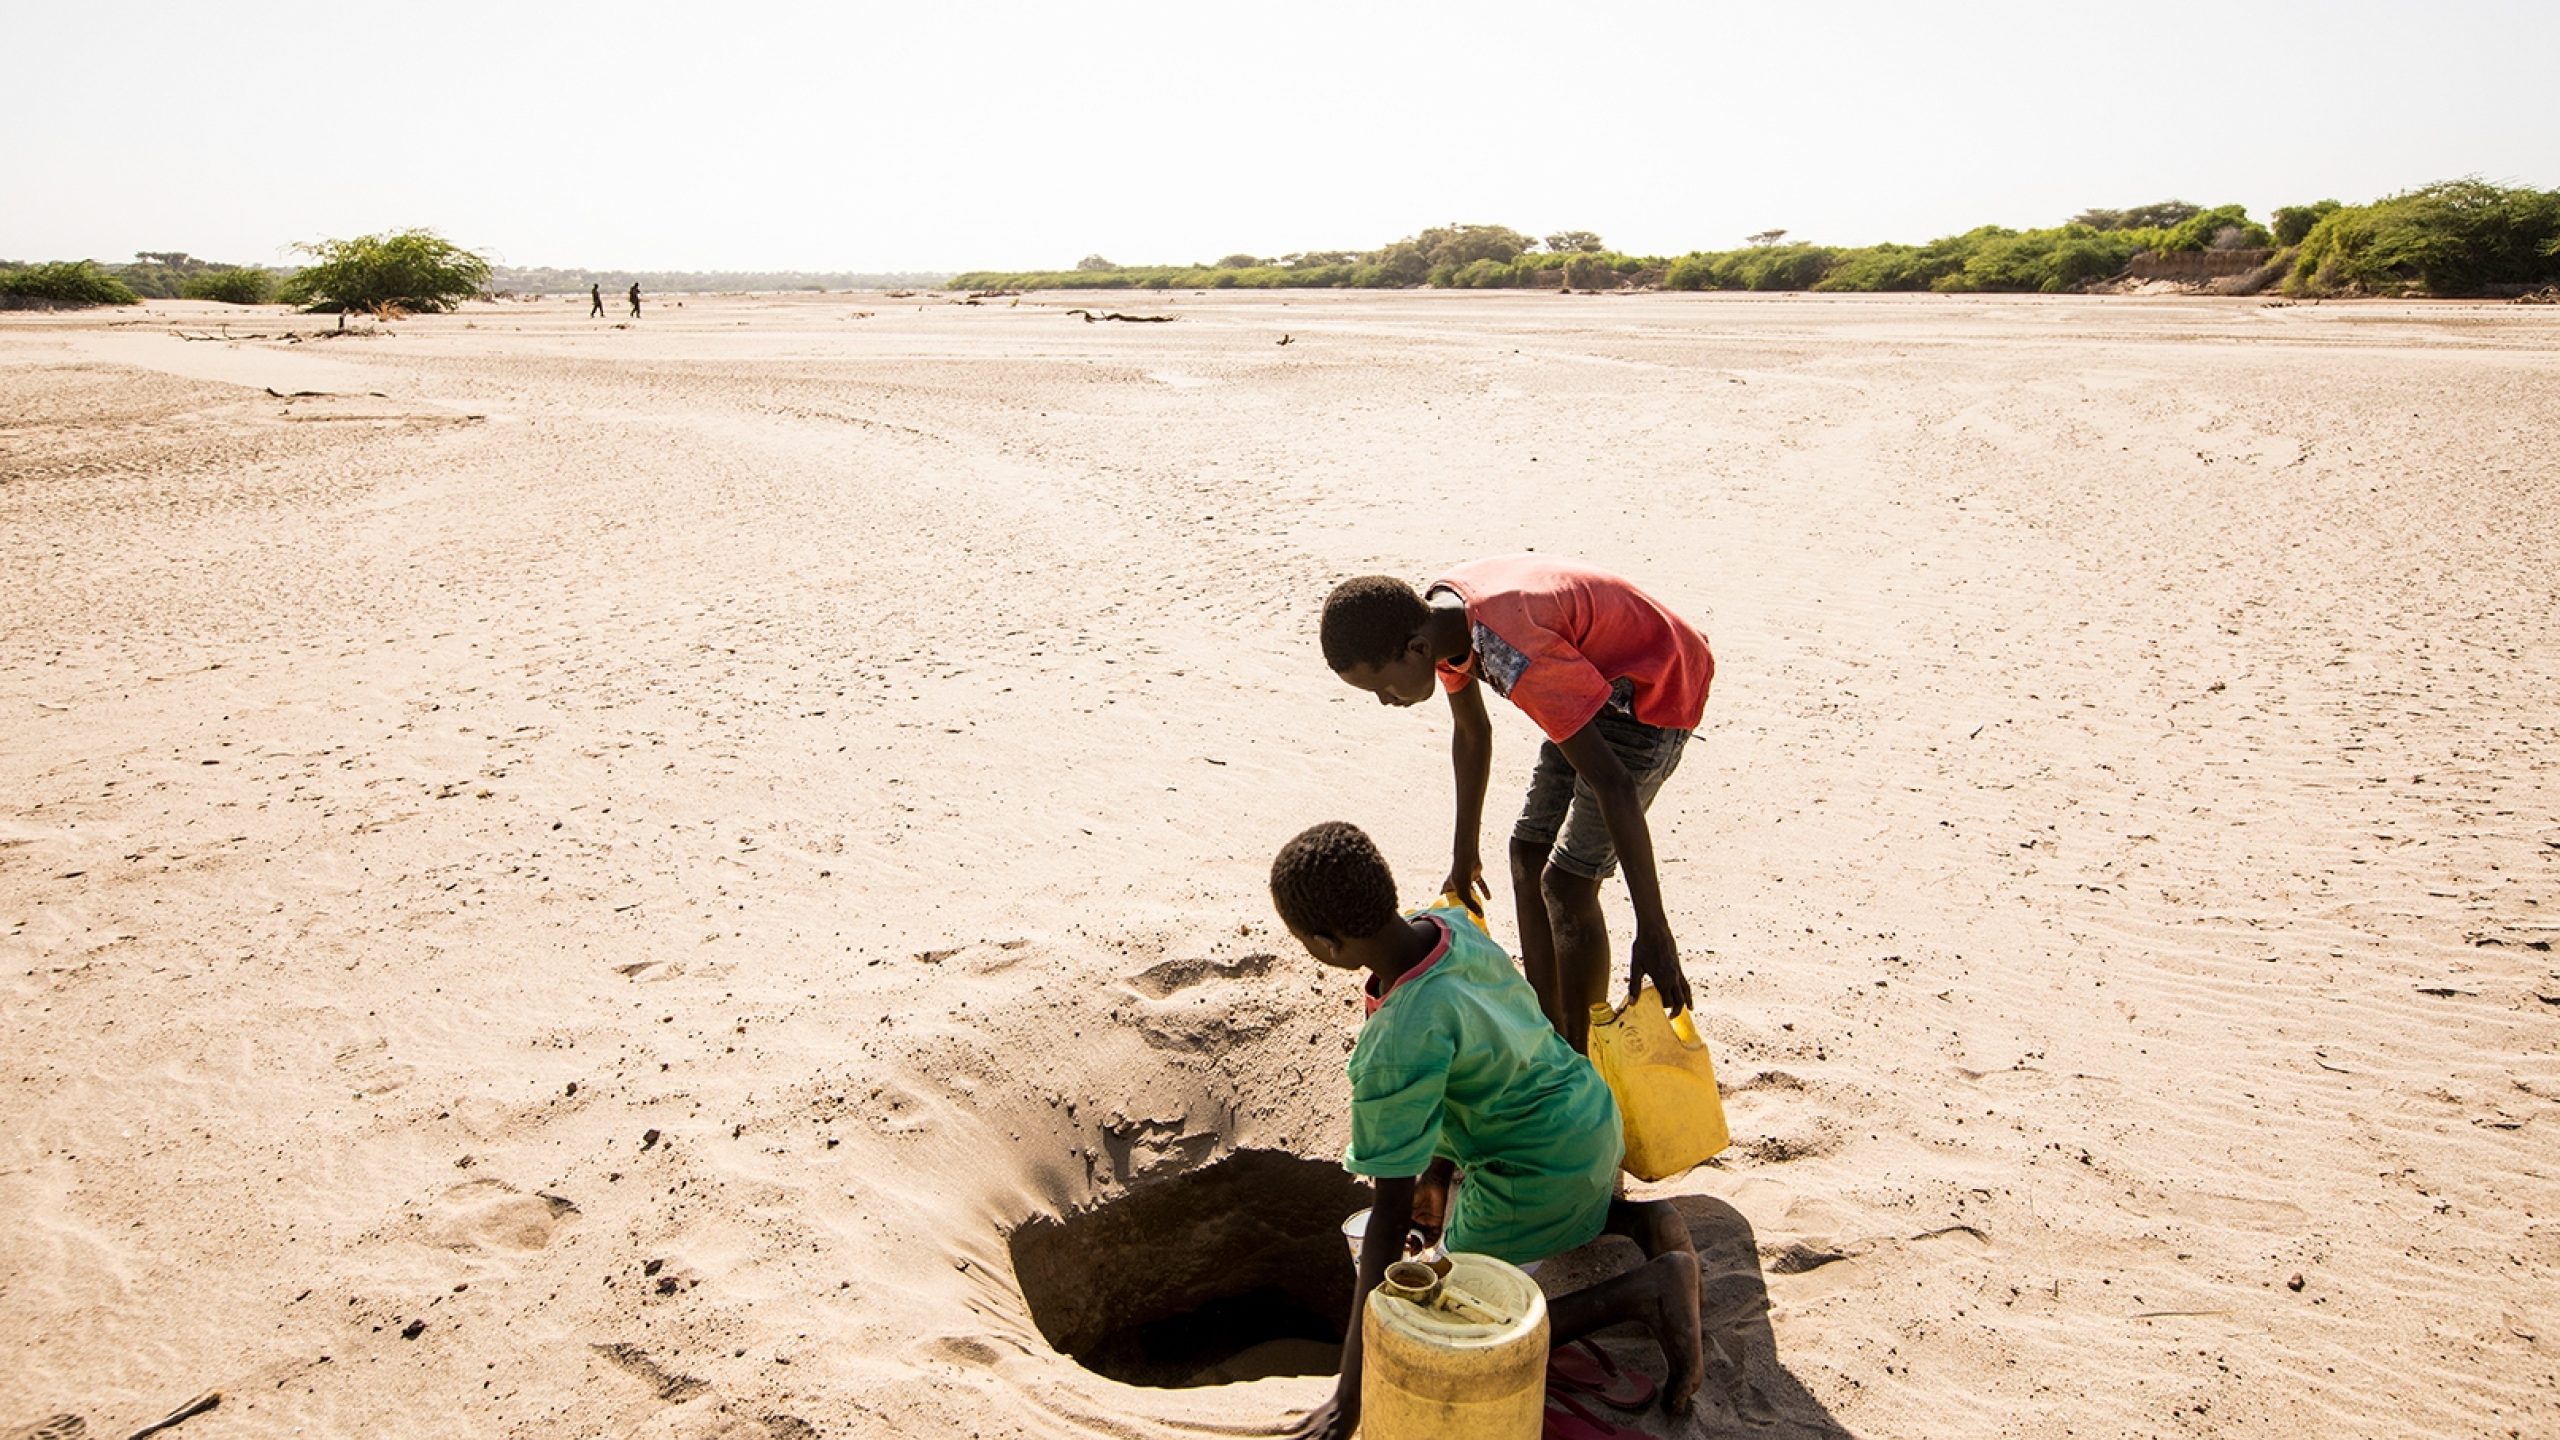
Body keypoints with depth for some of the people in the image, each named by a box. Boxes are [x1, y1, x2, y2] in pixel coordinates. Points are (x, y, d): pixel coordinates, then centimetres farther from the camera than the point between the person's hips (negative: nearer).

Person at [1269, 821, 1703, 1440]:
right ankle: (1635, 1220, 16)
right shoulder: (1452, 925, -8)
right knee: (1450, 1214, 32)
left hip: (1537, 1176, -9)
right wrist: (1438, 1169, 22)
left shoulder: (1394, 1046, -32)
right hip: (1596, 1118, 9)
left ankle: (1646, 1292, -8)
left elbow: (1391, 1214, -28)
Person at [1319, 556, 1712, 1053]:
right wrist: (1465, 852, 19)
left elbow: (1612, 783, -36)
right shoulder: (1437, 620, -10)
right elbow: (1471, 733, 8)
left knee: (1567, 882, -10)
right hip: (1598, 678, 9)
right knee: (1529, 854, 10)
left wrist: (1653, 932, -33)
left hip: (1656, 690, -9)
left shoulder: (1513, 654, -38)